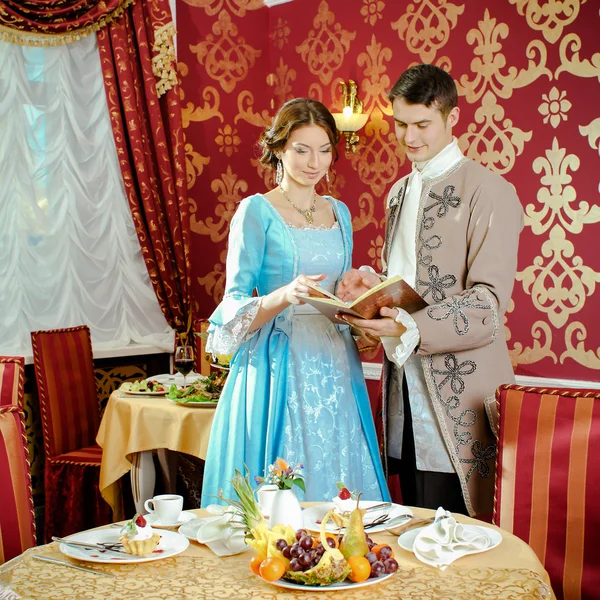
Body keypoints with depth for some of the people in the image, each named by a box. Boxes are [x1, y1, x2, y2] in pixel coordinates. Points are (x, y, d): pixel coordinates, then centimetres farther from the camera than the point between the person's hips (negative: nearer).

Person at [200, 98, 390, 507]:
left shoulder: (339, 213, 13)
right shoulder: (256, 211, -4)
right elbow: (235, 305, -9)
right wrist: (285, 296, -27)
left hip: (334, 368, 5)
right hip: (279, 369, -5)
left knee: (340, 484, 7)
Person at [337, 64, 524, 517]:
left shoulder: (490, 193, -7)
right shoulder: (399, 192, 18)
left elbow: (488, 302, -15)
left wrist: (412, 328, -28)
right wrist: (372, 285, 3)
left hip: (457, 392, -7)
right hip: (403, 383, 7)